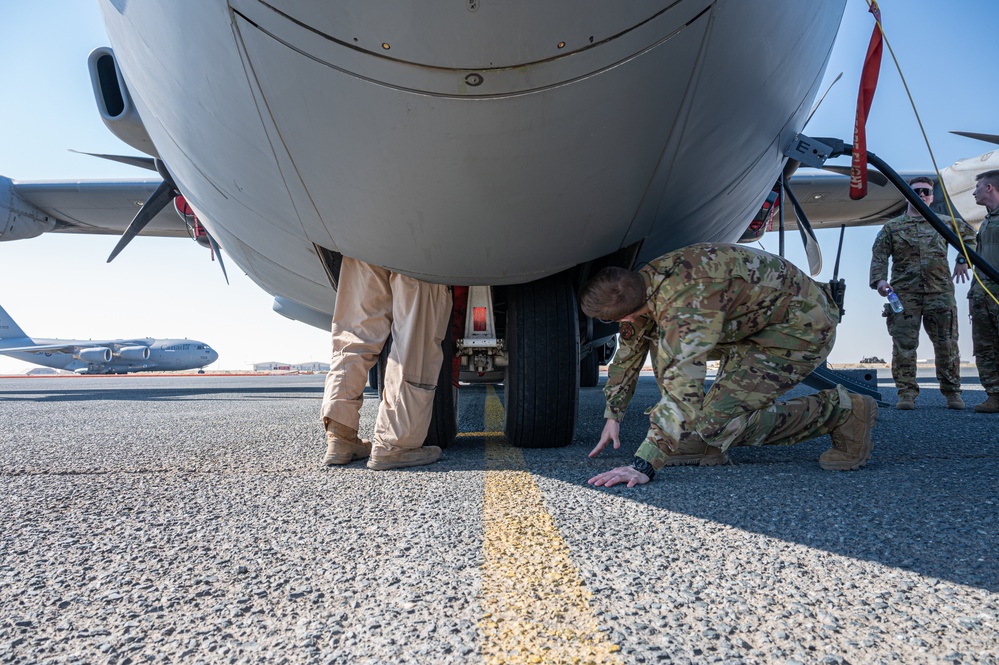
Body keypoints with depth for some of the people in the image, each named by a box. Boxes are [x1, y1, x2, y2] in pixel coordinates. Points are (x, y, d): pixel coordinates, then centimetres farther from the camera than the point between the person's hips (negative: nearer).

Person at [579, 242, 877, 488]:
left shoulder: (687, 304, -35)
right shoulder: (643, 283, -6)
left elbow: (683, 386, -43)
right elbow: (629, 350, 10)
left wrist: (643, 465, -41)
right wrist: (613, 415, 14)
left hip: (804, 327, -9)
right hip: (756, 319, 9)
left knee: (717, 421, -17)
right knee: (662, 341, 0)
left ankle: (843, 412, -2)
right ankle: (705, 443, 3)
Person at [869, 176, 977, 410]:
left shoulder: (945, 223, 16)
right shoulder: (892, 227, 9)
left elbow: (969, 235, 34)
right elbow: (879, 256, 2)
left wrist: (963, 260, 23)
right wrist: (879, 280, -14)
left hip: (940, 292, 2)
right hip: (904, 294, -2)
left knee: (947, 343, 2)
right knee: (904, 344, -6)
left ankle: (952, 391, 14)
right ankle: (906, 393, 0)